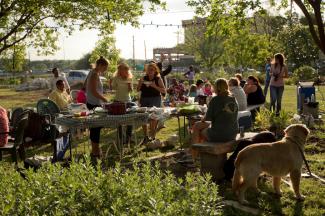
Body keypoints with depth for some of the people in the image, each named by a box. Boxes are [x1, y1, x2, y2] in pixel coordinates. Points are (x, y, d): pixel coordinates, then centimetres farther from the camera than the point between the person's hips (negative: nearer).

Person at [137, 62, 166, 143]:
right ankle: (146, 136, 17)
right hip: (144, 100, 3)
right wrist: (140, 83, -7)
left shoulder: (158, 79, 0)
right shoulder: (144, 78, 8)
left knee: (153, 118, -7)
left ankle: (152, 136, 6)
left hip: (155, 100, -3)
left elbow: (164, 91, -6)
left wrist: (155, 86, -18)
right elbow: (138, 90, 12)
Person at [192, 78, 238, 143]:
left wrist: (203, 119, 12)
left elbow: (208, 118, -12)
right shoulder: (233, 100, 3)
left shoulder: (215, 100, -15)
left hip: (218, 134, -7)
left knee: (197, 125, 18)